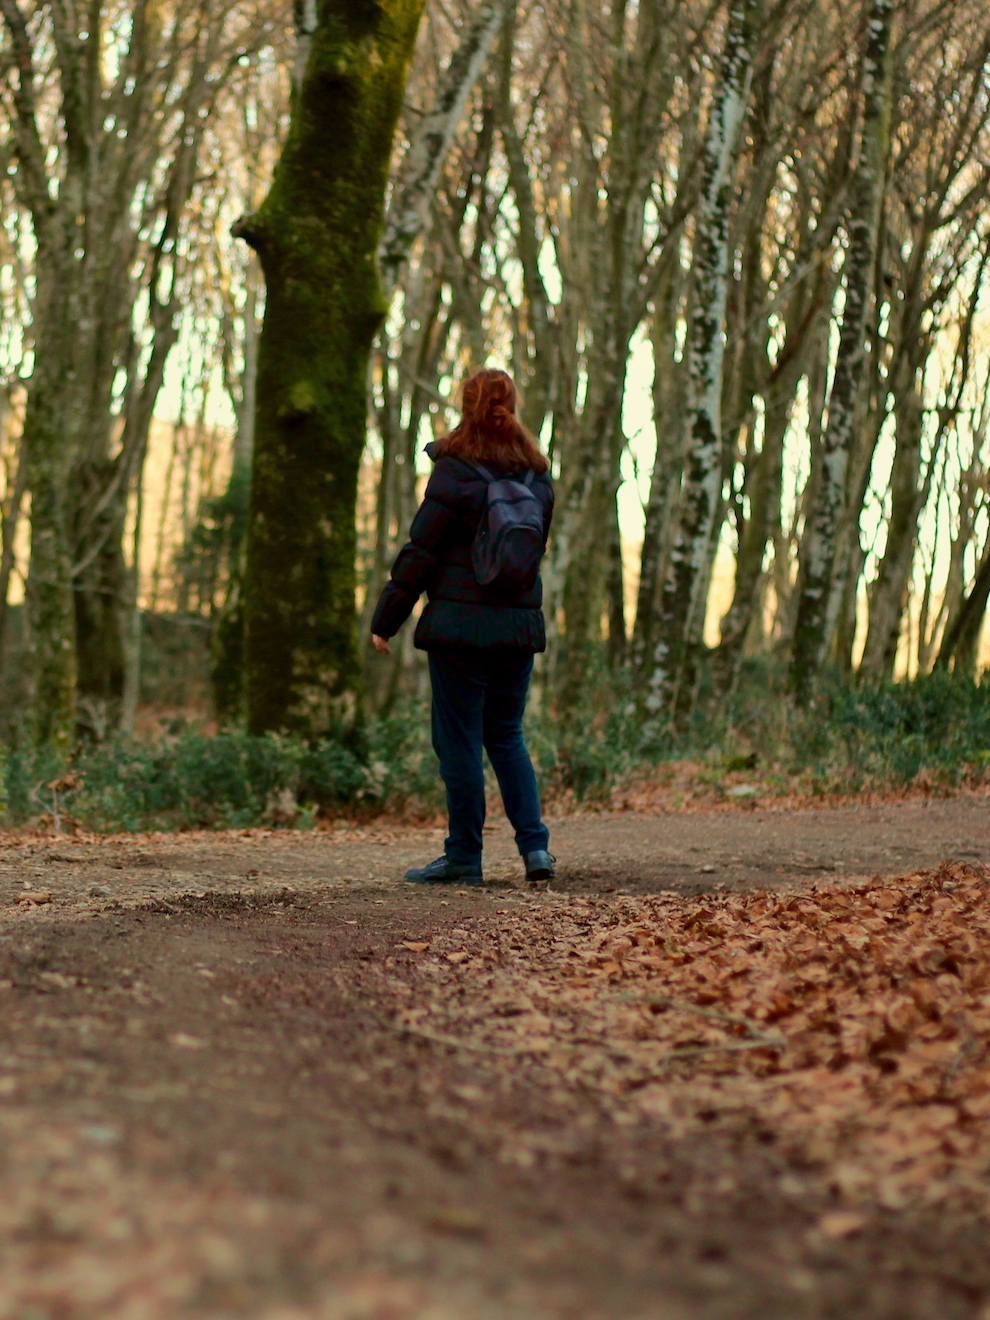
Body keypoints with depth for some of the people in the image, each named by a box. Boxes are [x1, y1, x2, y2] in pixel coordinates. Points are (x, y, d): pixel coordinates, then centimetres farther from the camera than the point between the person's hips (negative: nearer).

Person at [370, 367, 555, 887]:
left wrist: (386, 620, -3)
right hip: (521, 624, 5)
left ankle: (464, 858, 5)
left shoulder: (455, 473, -10)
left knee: (459, 741, 2)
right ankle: (535, 845, 6)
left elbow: (420, 552, -9)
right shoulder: (538, 477, 7)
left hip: (460, 624, -5)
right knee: (507, 736, 16)